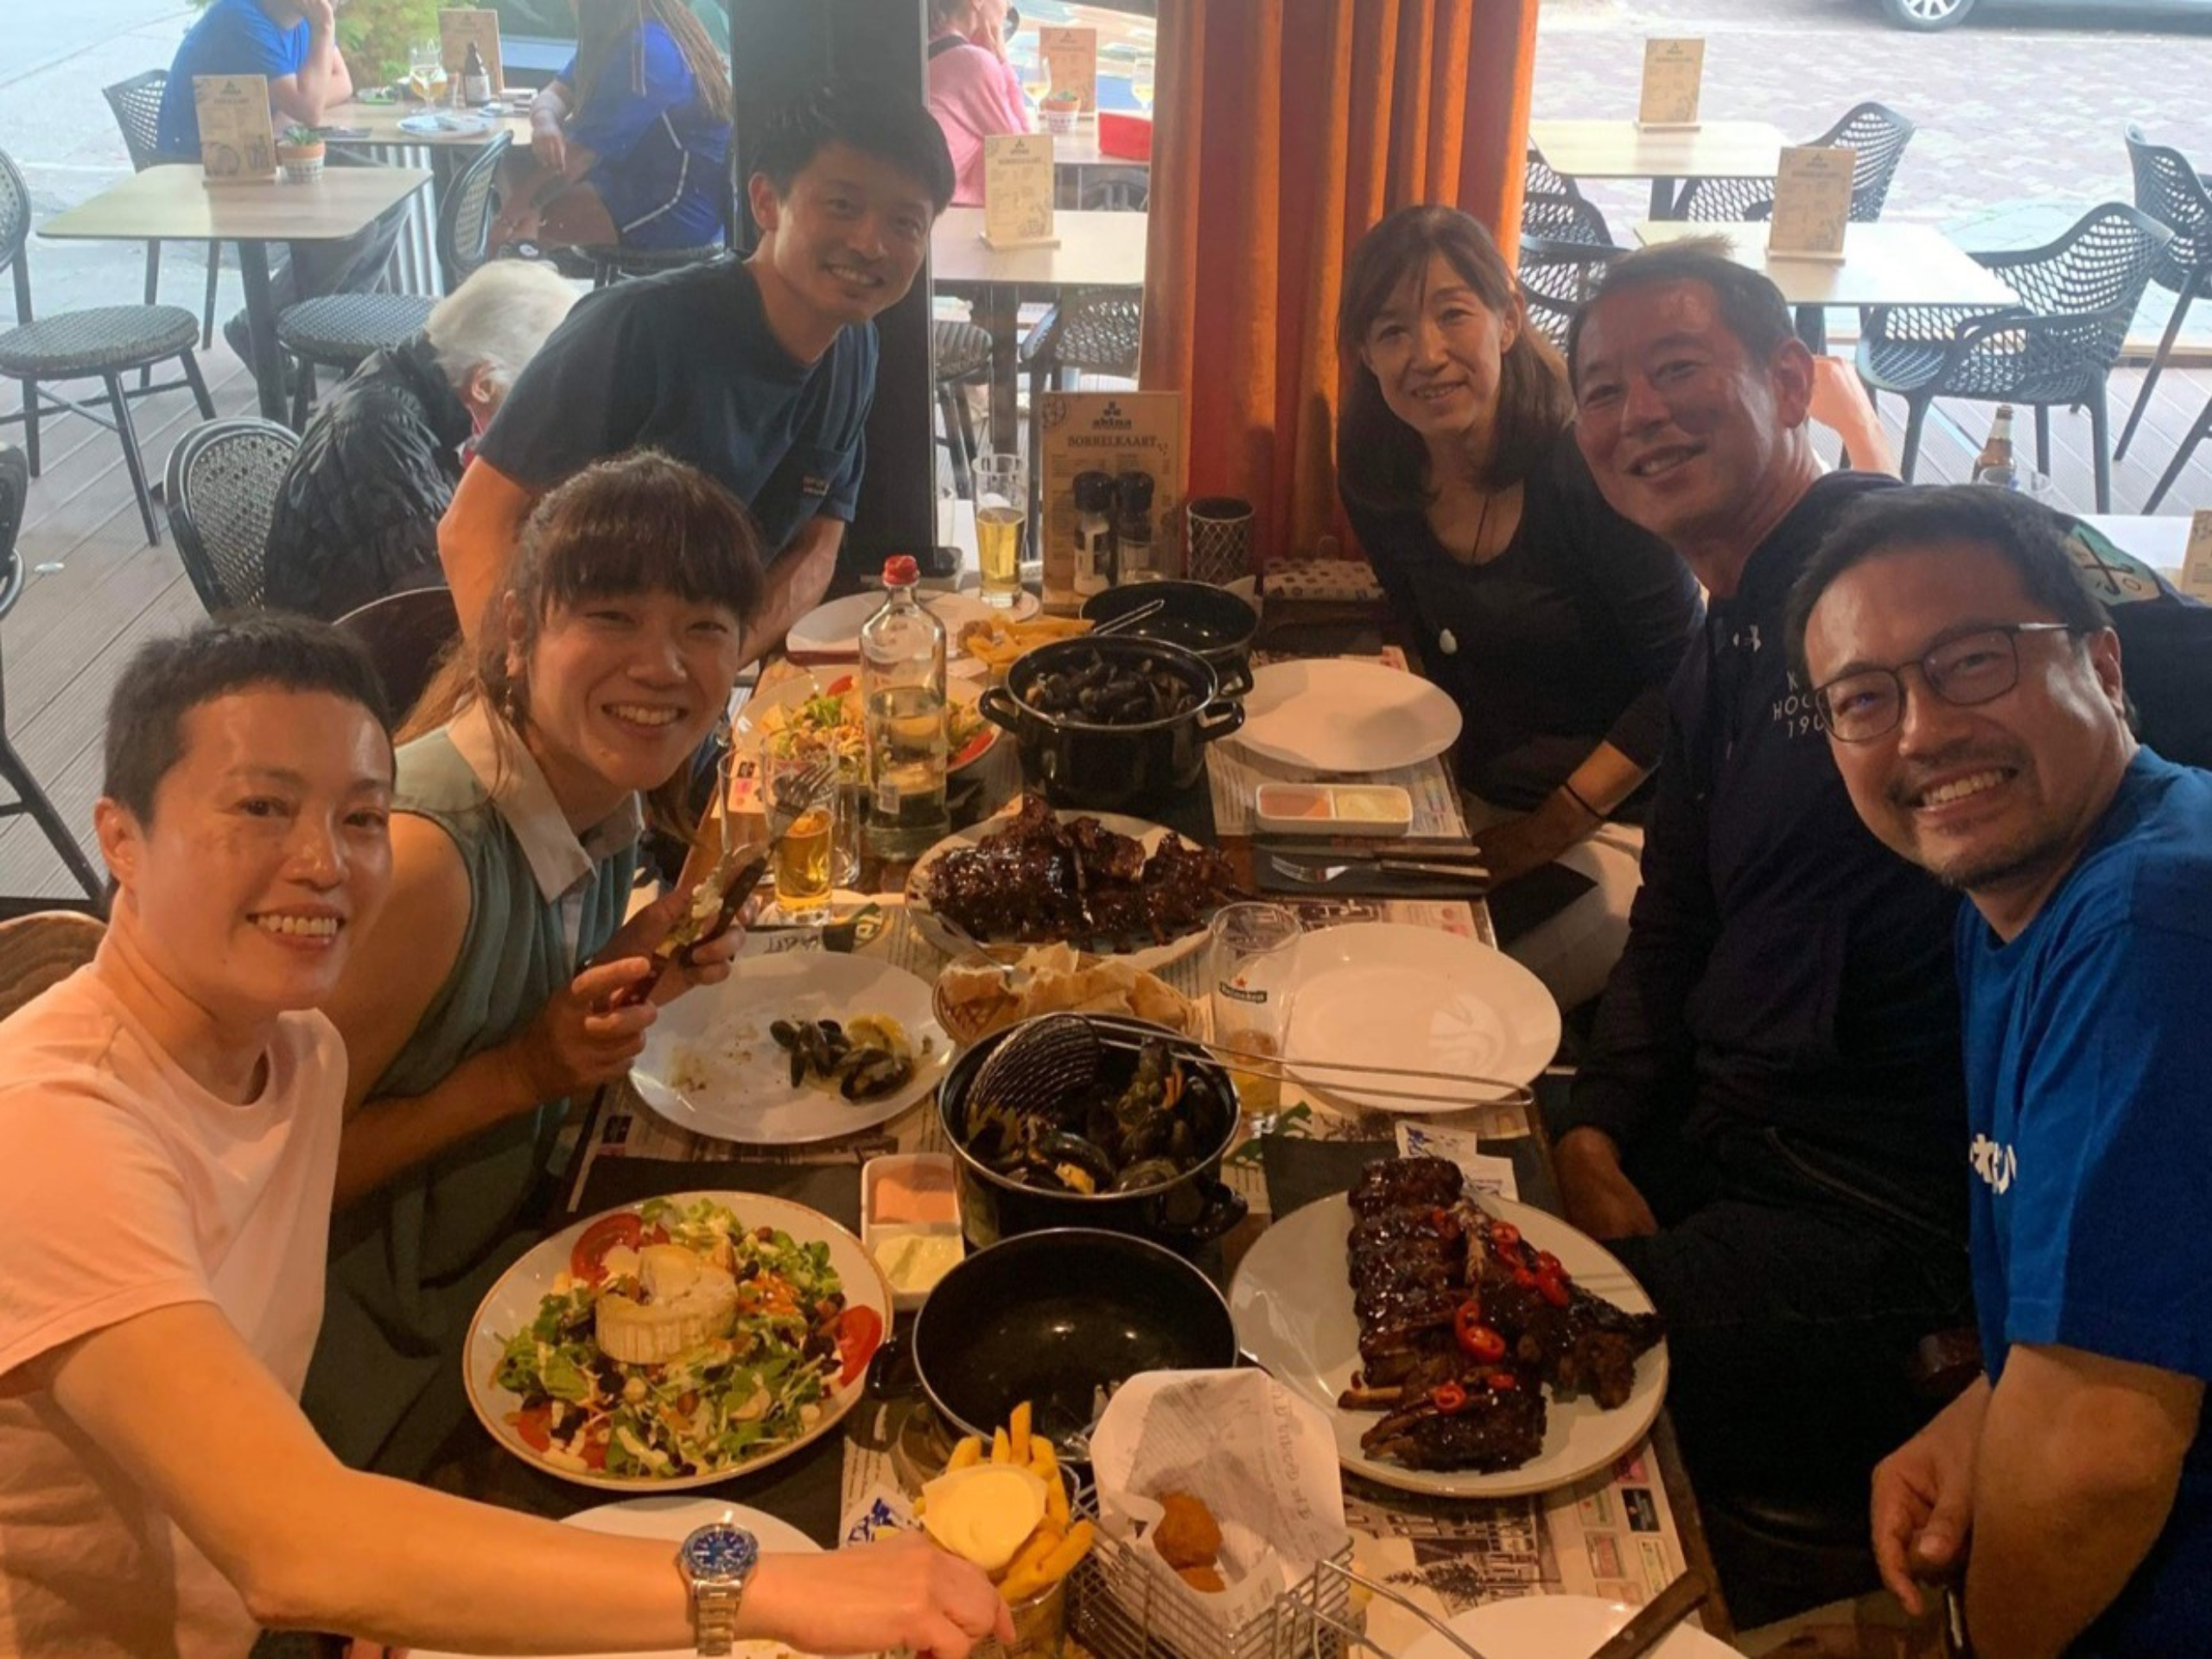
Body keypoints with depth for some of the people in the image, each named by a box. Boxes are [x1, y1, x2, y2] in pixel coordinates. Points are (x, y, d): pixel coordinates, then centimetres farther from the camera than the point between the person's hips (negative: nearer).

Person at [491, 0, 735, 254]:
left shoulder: (644, 51, -24)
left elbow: (576, 156, -22)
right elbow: (555, 93, 9)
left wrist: (512, 212, -10)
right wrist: (545, 122, -17)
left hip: (674, 217, -10)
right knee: (513, 165, 7)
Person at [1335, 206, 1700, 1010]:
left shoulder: (1585, 467, -22)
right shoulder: (1378, 477, -3)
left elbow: (1685, 679, -19)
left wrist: (1547, 832, -18)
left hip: (1620, 817, -6)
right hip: (1480, 806, 6)